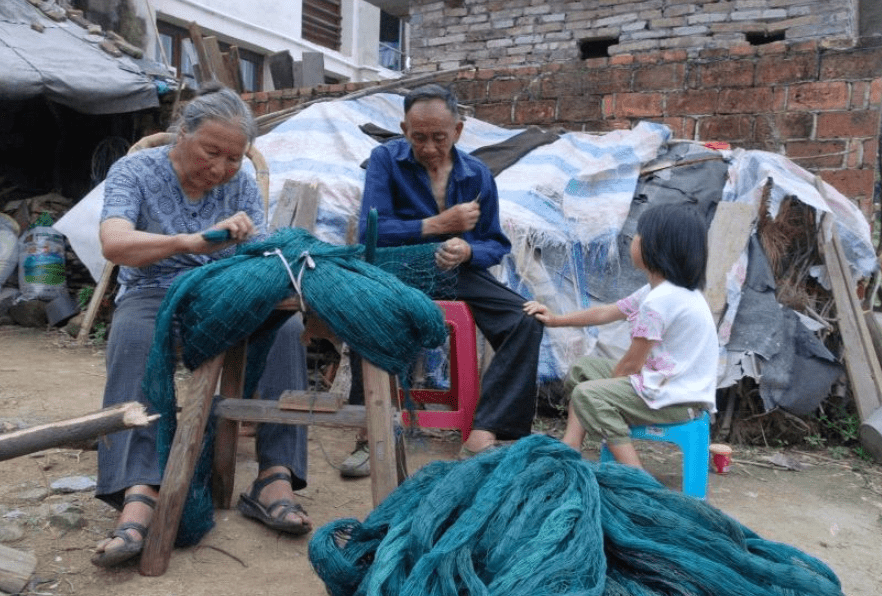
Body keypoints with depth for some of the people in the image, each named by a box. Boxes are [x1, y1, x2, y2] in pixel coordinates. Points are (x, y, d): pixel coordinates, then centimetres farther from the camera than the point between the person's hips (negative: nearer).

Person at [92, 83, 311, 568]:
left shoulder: (240, 184, 5)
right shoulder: (134, 171, -3)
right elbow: (114, 243, -22)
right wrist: (194, 241, -39)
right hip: (152, 294, -2)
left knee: (286, 326, -30)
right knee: (133, 339, -38)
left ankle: (274, 478, -31)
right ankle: (140, 494, -44)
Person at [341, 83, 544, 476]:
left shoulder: (477, 175, 6)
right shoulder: (385, 159, -1)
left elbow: (496, 244, 9)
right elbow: (370, 231, -11)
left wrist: (467, 249, -16)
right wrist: (439, 225, -14)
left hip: (459, 273, 3)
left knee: (527, 322, -21)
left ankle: (481, 438, -24)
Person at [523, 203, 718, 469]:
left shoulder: (660, 300, -24)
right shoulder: (660, 290, 8)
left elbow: (631, 363, -18)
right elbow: (608, 312, 17)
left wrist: (608, 382, 1)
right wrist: (556, 319, 19)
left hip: (678, 399, -11)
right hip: (666, 380, 11)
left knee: (588, 395, -20)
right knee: (583, 368, 14)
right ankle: (569, 450, 9)